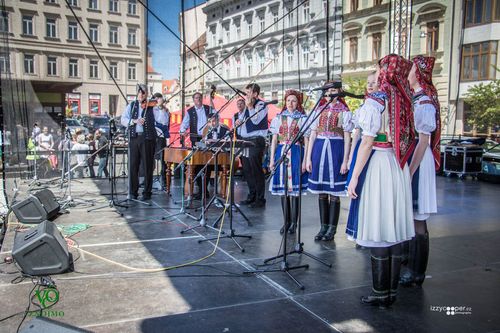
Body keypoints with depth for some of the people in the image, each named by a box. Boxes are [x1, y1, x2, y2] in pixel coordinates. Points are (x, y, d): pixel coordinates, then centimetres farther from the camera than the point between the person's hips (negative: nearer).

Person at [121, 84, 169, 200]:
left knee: (148, 166, 1)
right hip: (134, 138, 2)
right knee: (133, 166, 4)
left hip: (147, 139, -2)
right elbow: (123, 120, 3)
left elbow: (163, 121, -6)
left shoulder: (152, 107, 4)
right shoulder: (131, 106, 13)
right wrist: (134, 121, -13)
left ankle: (147, 192, 9)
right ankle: (133, 192, 14)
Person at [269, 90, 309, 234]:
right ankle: (286, 221, 14)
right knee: (283, 187, 4)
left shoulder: (303, 119, 4)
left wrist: (304, 160, -6)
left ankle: (294, 222, 8)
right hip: (281, 153, 3)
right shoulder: (278, 118, 11)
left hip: (296, 154, -3)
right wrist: (272, 158, 4)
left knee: (294, 188, -3)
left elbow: (306, 141, 2)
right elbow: (274, 140, 11)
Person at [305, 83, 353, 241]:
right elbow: (312, 135, 11)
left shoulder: (344, 111, 3)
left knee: (334, 192, 0)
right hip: (319, 150, 4)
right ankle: (323, 227, 16)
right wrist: (308, 158, 5)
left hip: (336, 150, -3)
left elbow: (347, 137, -1)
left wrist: (345, 160, -9)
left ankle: (332, 228, 9)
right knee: (321, 191, 7)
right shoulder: (318, 110, 12)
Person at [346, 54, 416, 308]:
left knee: (378, 230, -1)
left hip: (378, 164, -7)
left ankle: (380, 294, 7)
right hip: (399, 166, 7)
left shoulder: (375, 101, -11)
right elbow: (407, 139, 13)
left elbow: (367, 143, -15)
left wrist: (354, 177, -12)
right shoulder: (404, 101, 9)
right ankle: (391, 291, 20)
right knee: (394, 229, 10)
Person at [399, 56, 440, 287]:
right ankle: (409, 265, 26)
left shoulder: (424, 103, -14)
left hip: (417, 164, -9)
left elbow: (423, 141, -18)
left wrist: (410, 172, -21)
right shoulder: (412, 99, 13)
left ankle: (416, 274, 8)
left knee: (417, 220, -2)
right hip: (406, 160, 9)